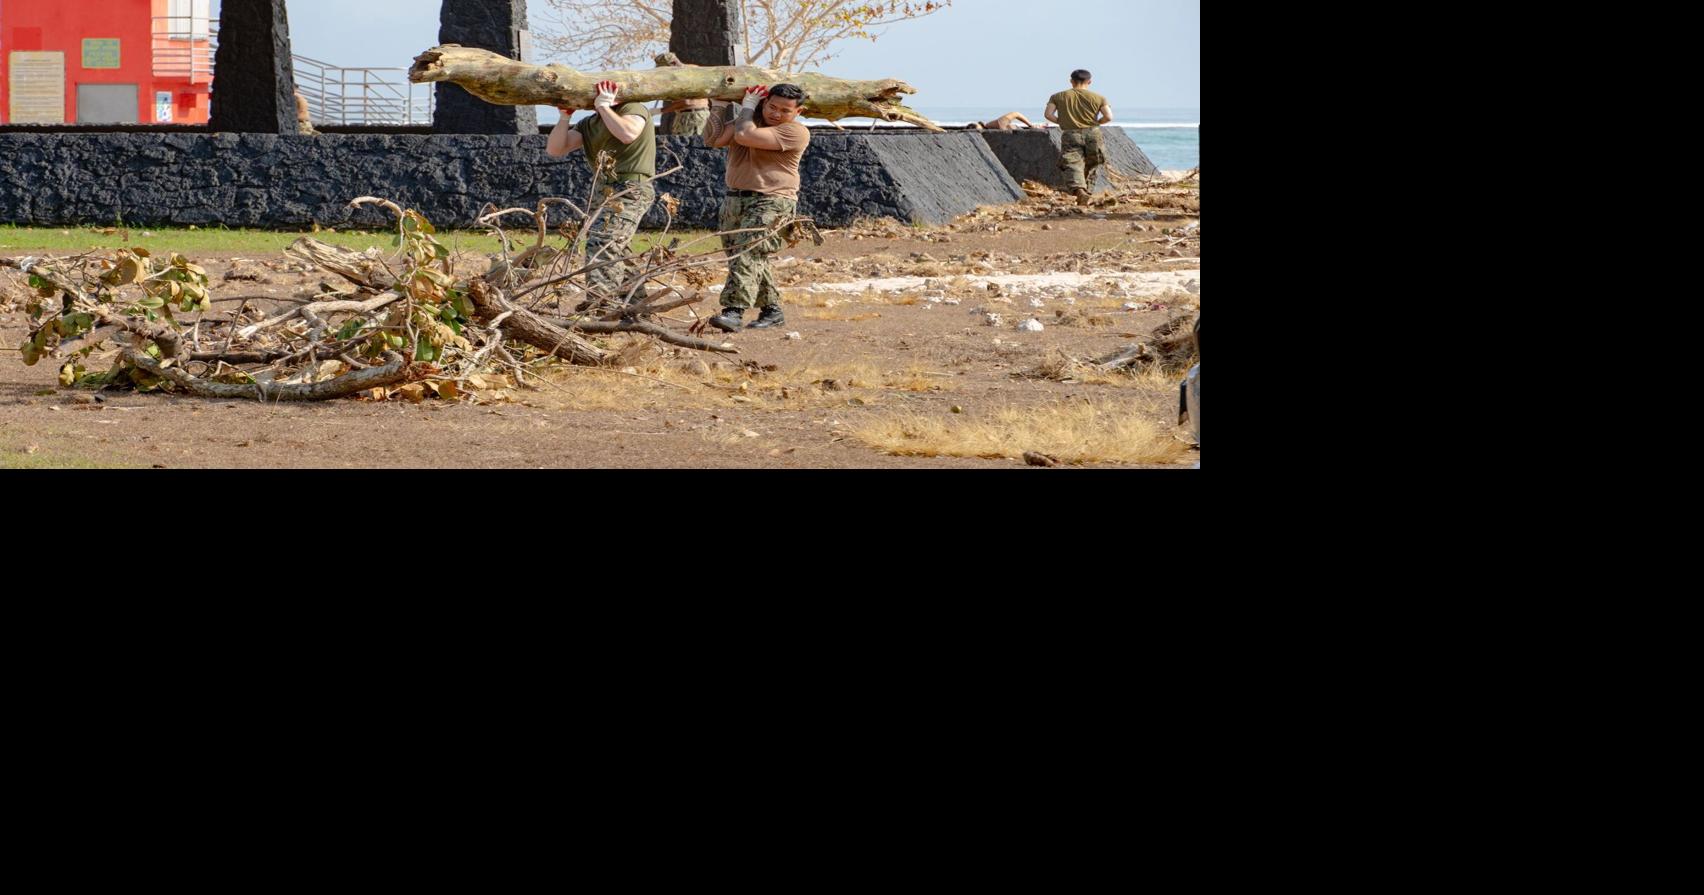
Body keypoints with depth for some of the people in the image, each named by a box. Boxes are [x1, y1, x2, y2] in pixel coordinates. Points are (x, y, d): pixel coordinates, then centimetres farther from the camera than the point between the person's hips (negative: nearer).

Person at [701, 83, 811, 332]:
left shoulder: (795, 132, -11)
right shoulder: (752, 119, 14)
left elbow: (745, 136, -19)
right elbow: (715, 139, 1)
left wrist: (747, 108, -3)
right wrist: (722, 106, 0)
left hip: (771, 202, -8)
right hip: (735, 199, 8)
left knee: (748, 253, -21)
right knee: (754, 258, 10)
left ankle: (735, 311, -30)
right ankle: (771, 310, 21)